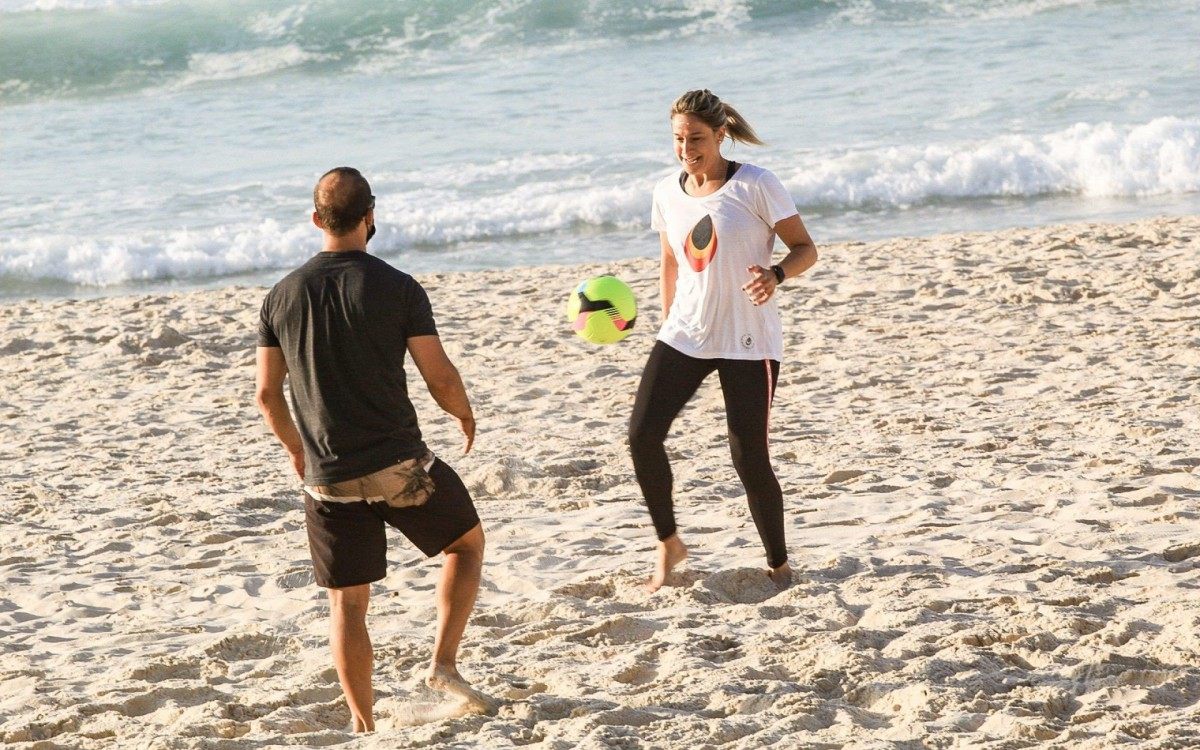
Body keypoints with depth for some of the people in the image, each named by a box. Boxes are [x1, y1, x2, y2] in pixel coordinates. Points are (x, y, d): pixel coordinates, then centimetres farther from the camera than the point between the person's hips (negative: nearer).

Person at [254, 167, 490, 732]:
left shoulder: (281, 297, 2)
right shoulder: (398, 288, -9)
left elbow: (267, 395, 7)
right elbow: (440, 378, -9)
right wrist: (465, 414, 13)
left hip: (328, 478, 3)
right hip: (400, 465, -3)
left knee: (348, 602, 11)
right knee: (468, 542, 21)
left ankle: (363, 726, 12)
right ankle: (443, 663, 10)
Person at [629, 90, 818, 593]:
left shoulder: (755, 186, -10)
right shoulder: (667, 193, 5)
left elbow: (805, 249, -8)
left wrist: (776, 275, -28)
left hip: (748, 342, -4)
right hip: (684, 335, 5)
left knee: (750, 459, -6)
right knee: (643, 434, -11)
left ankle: (778, 564, 14)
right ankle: (668, 543, 8)